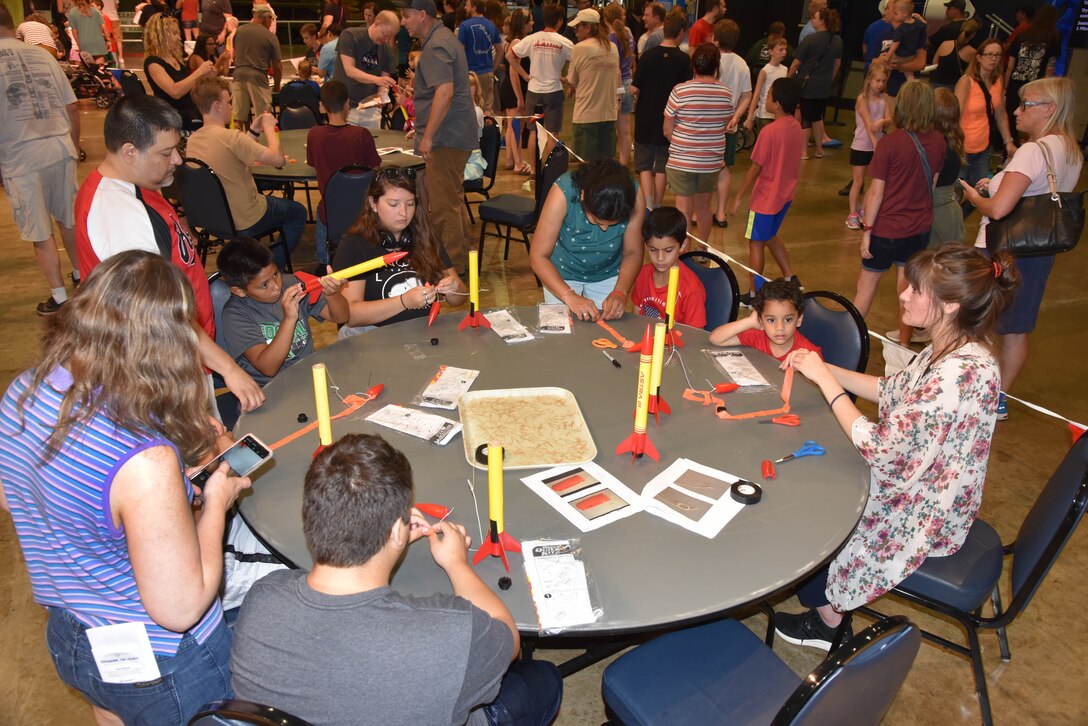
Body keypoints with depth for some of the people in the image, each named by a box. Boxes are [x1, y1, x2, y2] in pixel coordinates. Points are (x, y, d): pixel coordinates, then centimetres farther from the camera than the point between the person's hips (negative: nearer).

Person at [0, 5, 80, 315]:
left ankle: (59, 296, 12)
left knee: (39, 232, 7)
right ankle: (81, 275, 34)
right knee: (69, 218, 20)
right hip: (60, 148, 4)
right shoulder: (42, 55, 6)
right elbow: (72, 108, 7)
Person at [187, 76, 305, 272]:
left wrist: (253, 131, 8)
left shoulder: (192, 139, -2)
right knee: (298, 212, 18)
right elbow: (278, 159, -27)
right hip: (245, 224, -8)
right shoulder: (231, 136, -27)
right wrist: (269, 127, -12)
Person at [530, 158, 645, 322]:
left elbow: (632, 253, -16)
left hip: (608, 275, 2)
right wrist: (569, 296, -41)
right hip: (561, 273, -1)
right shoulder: (563, 192, -34)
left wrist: (620, 293, -31)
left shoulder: (633, 195, -28)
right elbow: (538, 256, -29)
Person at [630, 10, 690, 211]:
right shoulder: (684, 60, -8)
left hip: (646, 119, -1)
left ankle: (648, 207, -10)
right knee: (662, 167, 12)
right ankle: (656, 208, 18)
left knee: (644, 166, 6)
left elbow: (635, 89, -10)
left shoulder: (647, 56, -10)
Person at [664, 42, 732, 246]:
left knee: (684, 209, 2)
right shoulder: (726, 94, -2)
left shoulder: (680, 91, -12)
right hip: (711, 161, 4)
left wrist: (680, 145, 10)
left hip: (681, 160, -3)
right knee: (704, 206, 19)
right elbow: (724, 126, 7)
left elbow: (667, 131, -7)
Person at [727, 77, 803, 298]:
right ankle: (790, 278, 26)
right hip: (785, 195, 8)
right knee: (770, 237, 26)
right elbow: (786, 161, 9)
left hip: (765, 198, -8)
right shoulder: (796, 127, 0)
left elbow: (755, 169, -19)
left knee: (756, 243, 6)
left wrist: (738, 198, -10)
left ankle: (753, 294, 15)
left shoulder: (769, 132, -23)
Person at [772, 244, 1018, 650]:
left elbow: (881, 449, -32)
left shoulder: (961, 373, -35)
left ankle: (828, 622, 31)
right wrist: (822, 369, -3)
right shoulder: (950, 350, -6)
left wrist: (824, 379, -26)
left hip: (924, 516, -8)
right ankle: (824, 598, 30)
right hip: (915, 486, 8)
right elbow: (892, 391, 9)